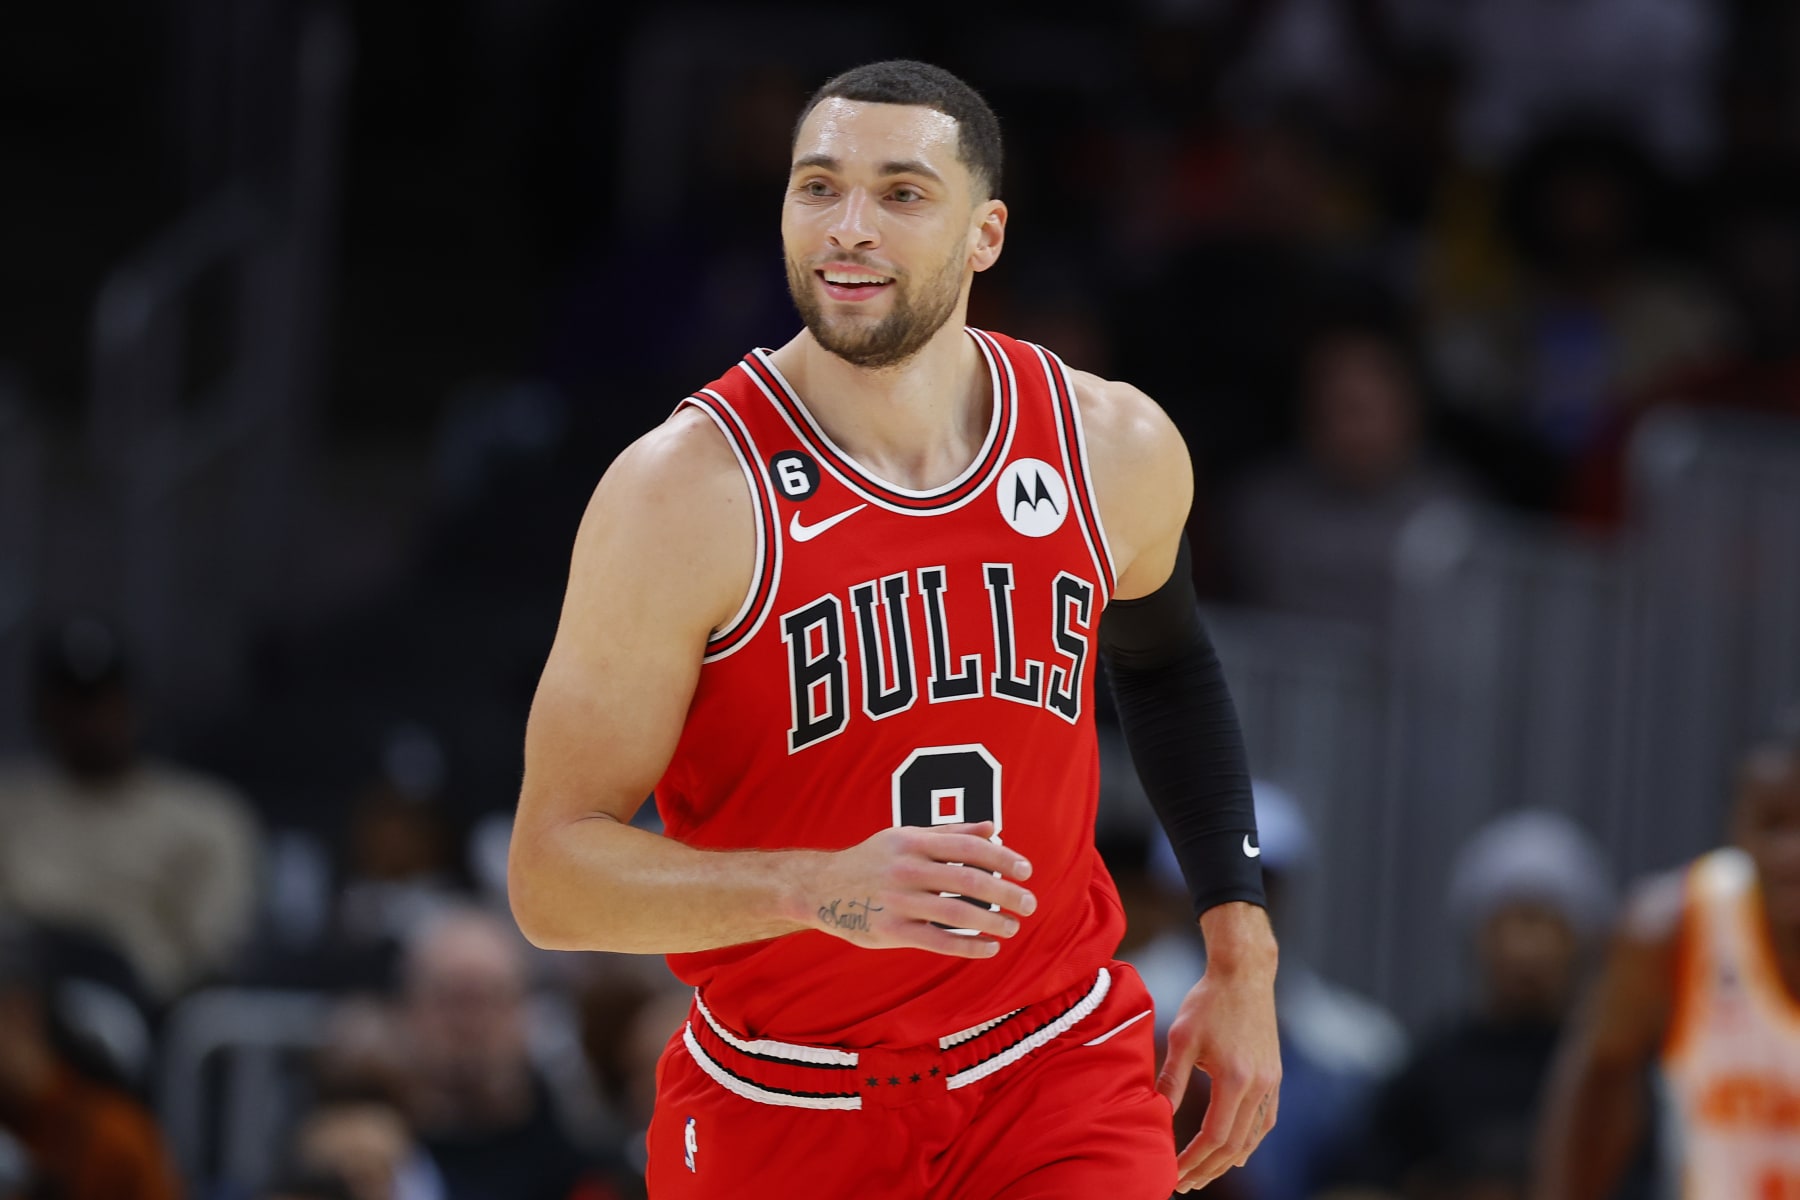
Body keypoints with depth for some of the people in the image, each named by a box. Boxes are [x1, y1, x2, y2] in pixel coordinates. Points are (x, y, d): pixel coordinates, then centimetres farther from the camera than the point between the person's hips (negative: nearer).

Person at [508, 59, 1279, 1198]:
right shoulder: (686, 493, -17)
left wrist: (1242, 954, 17)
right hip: (780, 1105, -2)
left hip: (1059, 1066, 2)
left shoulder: (1114, 449, -3)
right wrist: (823, 891, -33)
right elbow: (553, 874, -18)